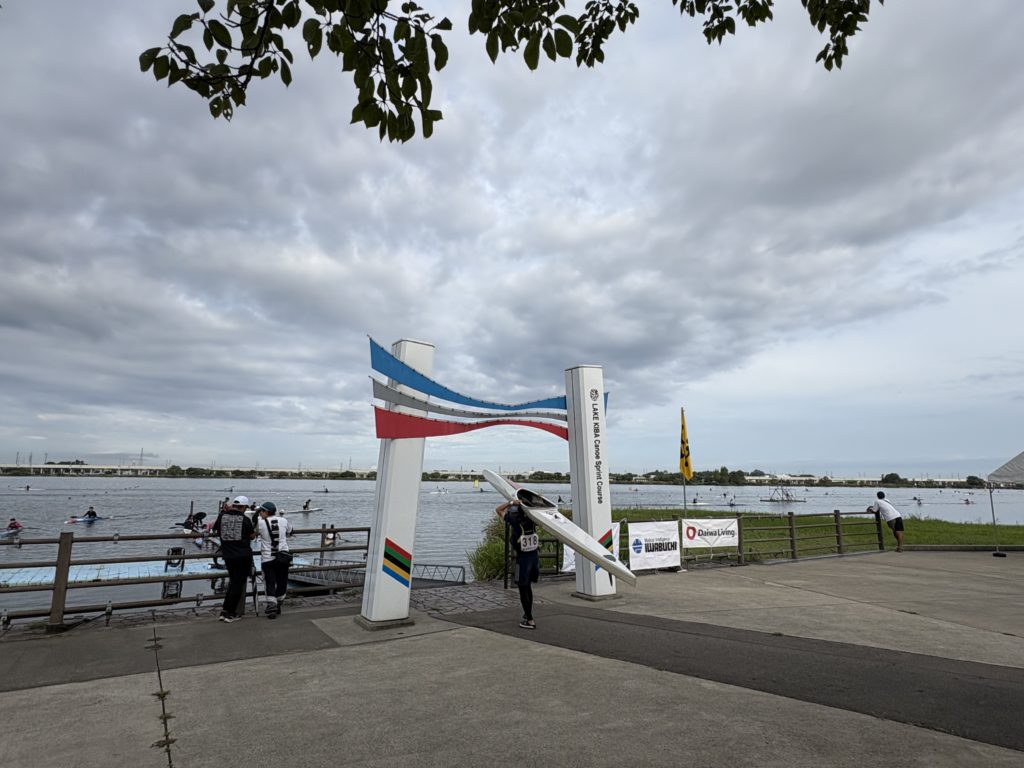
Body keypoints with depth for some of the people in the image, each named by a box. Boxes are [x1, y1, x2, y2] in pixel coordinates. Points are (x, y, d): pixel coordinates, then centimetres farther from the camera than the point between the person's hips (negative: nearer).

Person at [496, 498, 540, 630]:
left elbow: (498, 509, -8)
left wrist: (511, 502, -10)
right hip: (534, 555, 6)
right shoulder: (530, 521, -2)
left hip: (522, 558, -6)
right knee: (528, 586, 23)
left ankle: (530, 620, 3)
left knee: (523, 589, 3)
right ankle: (528, 614, 36)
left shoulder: (515, 523, -16)